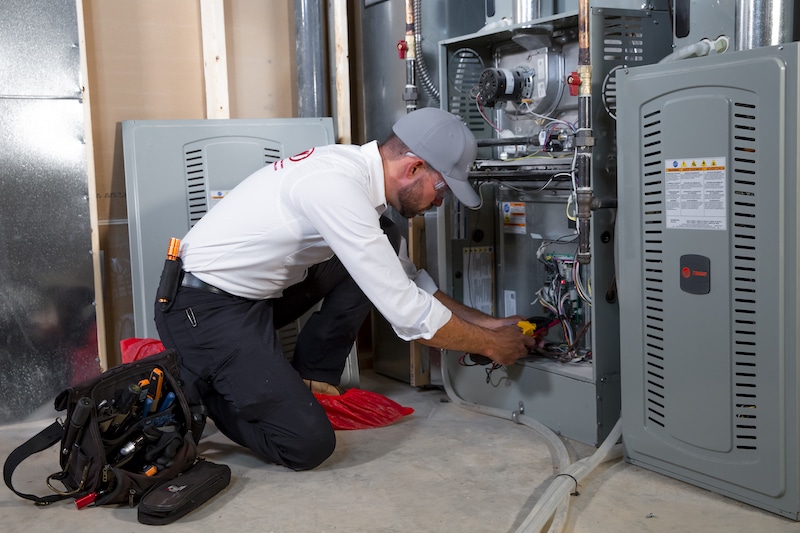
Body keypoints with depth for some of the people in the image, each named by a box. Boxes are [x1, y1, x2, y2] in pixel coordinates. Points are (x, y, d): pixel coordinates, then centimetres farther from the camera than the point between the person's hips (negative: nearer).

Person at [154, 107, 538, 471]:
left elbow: (405, 278, 15)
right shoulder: (338, 188, -27)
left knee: (384, 245, 2)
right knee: (308, 444, -17)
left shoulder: (355, 165, 2)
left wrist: (486, 323, 12)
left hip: (256, 293, 9)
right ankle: (191, 378, 4)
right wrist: (491, 345, -11)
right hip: (202, 307, -9)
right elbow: (407, 313, -25)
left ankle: (311, 381, 7)